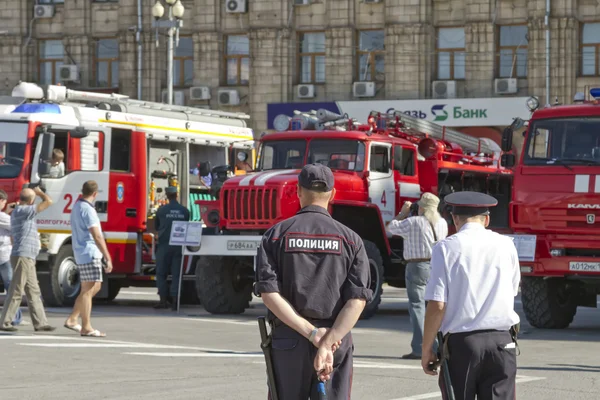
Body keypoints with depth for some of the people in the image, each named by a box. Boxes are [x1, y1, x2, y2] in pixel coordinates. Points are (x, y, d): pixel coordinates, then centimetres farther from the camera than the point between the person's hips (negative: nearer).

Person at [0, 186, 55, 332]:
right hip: (23, 257, -10)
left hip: (27, 259, 10)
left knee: (34, 293, 8)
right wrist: (39, 192, 4)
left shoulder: (16, 213, 18)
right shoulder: (23, 211, -13)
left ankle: (40, 323, 8)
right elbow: (48, 202, -13)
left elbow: (13, 238, 25)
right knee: (16, 292, -7)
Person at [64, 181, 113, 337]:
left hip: (81, 253, 10)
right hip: (89, 253, -10)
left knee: (95, 287, 15)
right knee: (88, 290, -6)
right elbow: (97, 236, -22)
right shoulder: (88, 210, -16)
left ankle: (72, 319, 15)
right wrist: (108, 258, -22)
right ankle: (86, 327, -3)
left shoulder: (76, 207, 15)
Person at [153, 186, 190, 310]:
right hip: (179, 245, 2)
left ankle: (163, 300, 2)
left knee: (161, 273, 7)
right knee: (176, 274, 3)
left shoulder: (162, 210, -4)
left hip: (164, 245, -2)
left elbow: (156, 227, 9)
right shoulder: (185, 211, 1)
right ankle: (174, 301, -4)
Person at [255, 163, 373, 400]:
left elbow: (268, 293, -9)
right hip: (337, 341, 0)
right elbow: (358, 300, -9)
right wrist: (327, 343, -14)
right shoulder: (349, 239, 2)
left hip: (288, 340, 0)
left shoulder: (276, 235, 2)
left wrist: (312, 333, -12)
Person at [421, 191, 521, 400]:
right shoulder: (506, 245, 6)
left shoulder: (446, 248, -3)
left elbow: (437, 305, -8)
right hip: (501, 343, 2)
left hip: (460, 343, -2)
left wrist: (427, 349, 0)